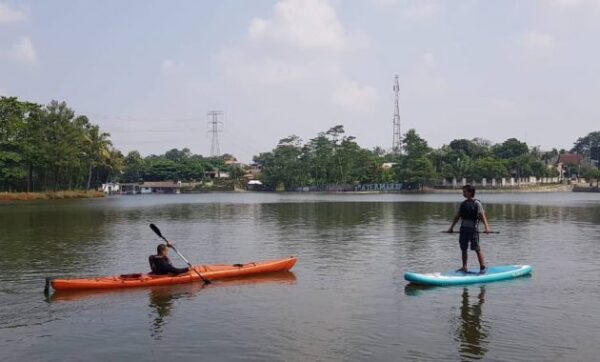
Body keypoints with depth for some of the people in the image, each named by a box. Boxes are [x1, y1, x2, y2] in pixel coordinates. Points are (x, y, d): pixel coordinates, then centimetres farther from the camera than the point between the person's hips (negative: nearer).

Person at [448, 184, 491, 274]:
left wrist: (486, 227, -28)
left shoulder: (476, 203, -6)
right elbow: (457, 217, 20)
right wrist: (451, 227, 23)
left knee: (477, 249, -8)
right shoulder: (463, 204, 13)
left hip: (473, 229, -7)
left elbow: (482, 215, -16)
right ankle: (464, 267, 20)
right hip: (463, 229, 7)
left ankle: (483, 268, -3)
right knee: (463, 249, 10)